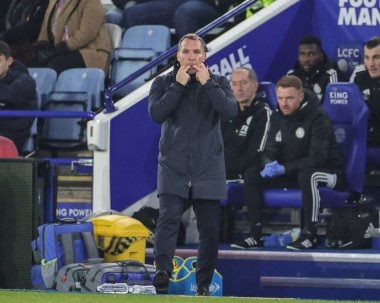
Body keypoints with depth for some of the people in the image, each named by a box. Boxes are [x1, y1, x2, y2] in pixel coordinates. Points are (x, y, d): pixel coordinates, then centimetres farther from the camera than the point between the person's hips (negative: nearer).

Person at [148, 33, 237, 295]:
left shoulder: (219, 83, 8)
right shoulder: (163, 83, 7)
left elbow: (230, 111, -10)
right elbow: (157, 113, -10)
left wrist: (207, 84, -13)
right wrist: (179, 85, -12)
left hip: (208, 170, 1)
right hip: (173, 169, -1)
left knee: (210, 229, 4)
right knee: (169, 219, -20)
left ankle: (204, 283, 15)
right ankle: (163, 272, -32)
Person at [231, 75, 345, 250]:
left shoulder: (318, 118, -18)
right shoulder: (278, 117, 4)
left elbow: (317, 158, -24)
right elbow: (270, 151, 7)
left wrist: (284, 168, -29)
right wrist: (269, 165, -18)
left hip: (328, 172, -7)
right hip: (291, 173, 7)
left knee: (307, 175, -41)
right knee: (251, 175, -10)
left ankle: (310, 235, -33)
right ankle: (256, 234, -11)